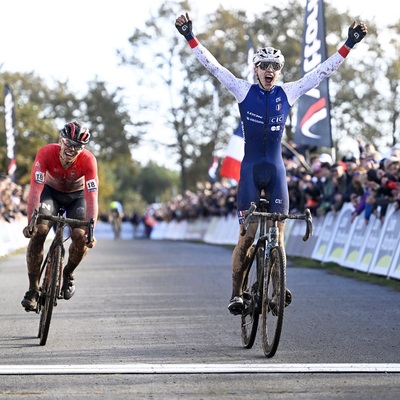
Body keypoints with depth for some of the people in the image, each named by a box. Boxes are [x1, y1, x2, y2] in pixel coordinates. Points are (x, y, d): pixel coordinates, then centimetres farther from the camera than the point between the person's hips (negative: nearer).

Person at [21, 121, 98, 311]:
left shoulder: (88, 160, -33)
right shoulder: (46, 153, -33)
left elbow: (91, 197, -36)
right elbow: (36, 189, -37)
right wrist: (31, 222, -48)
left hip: (77, 195, 0)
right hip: (51, 191, 0)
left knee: (80, 236, -23)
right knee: (39, 231, -25)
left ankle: (68, 274, 9)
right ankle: (33, 289, -13)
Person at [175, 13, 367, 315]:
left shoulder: (288, 93, 4)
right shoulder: (244, 91, 0)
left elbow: (323, 71, 3)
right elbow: (213, 66, -4)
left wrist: (349, 45, -3)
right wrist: (190, 37, -12)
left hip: (276, 170, 2)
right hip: (251, 169, -2)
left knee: (278, 233, -2)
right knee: (247, 235, -5)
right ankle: (237, 293, 2)